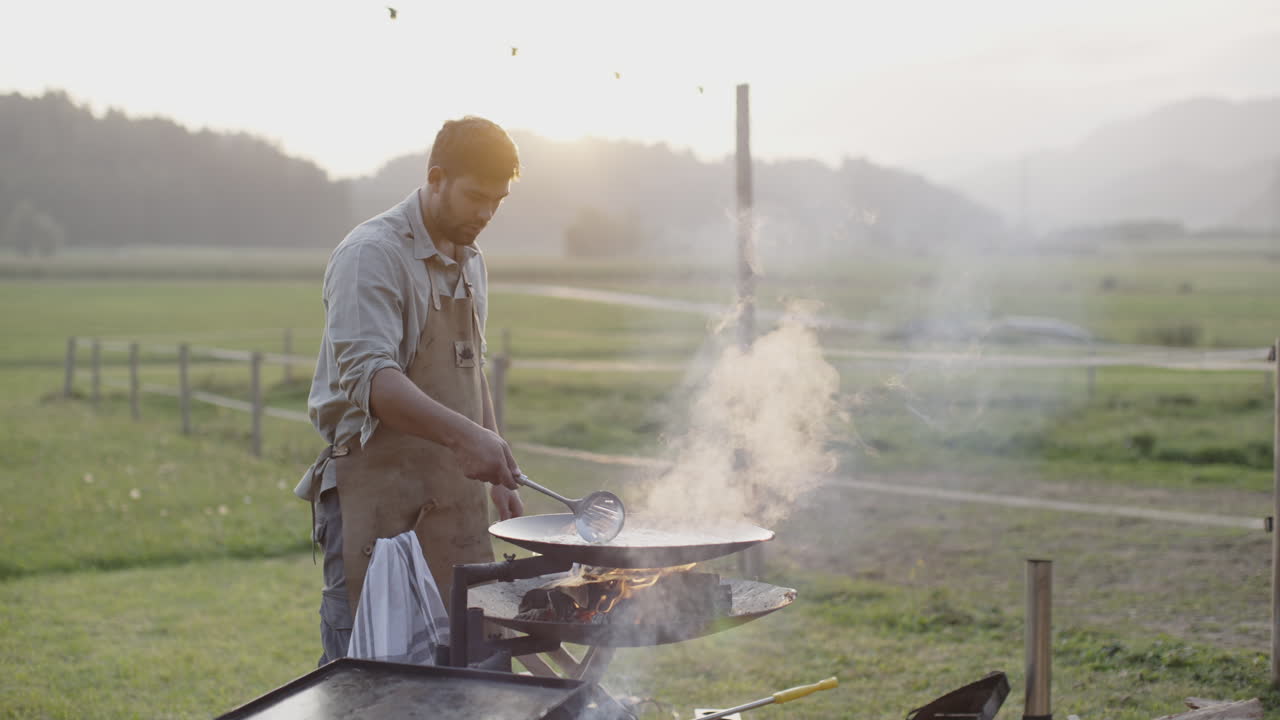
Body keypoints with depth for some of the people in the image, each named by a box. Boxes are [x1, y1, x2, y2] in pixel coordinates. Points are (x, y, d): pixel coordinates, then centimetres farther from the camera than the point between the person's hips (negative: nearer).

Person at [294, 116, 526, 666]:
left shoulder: (469, 261, 15)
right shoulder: (372, 255, -13)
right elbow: (370, 377, -26)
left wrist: (499, 472, 17)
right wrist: (464, 434, -37)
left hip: (454, 497, 8)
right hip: (378, 496, -8)